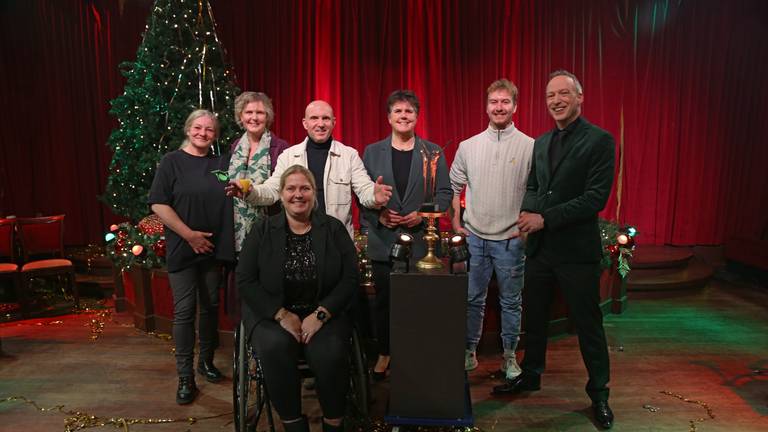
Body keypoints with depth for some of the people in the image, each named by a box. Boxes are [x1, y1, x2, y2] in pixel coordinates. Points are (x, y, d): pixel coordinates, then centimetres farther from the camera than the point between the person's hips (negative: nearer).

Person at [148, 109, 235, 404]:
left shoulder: (221, 164, 8)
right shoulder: (172, 162, -2)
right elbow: (158, 204, -9)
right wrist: (190, 234, -13)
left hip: (213, 248, 4)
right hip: (182, 249, -3)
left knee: (210, 305, 12)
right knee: (184, 311, -1)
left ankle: (206, 361, 29)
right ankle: (185, 377, 9)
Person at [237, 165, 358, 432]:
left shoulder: (333, 229, 5)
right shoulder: (262, 231, 5)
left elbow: (351, 277, -1)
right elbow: (246, 280, -1)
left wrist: (320, 314, -13)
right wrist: (282, 314, -12)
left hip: (324, 313, 0)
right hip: (272, 314, 0)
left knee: (330, 352, -28)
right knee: (276, 347, -31)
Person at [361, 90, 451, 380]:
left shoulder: (433, 151, 6)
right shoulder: (372, 152, 8)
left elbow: (445, 192, 3)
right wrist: (378, 215, -11)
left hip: (421, 240, 0)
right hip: (383, 241, 1)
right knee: (384, 300, 8)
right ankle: (384, 354, 25)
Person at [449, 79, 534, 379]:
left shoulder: (530, 146, -3)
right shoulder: (468, 146, 5)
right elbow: (454, 186, 12)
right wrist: (456, 222, 6)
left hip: (510, 239, -2)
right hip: (474, 236, 2)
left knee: (511, 301, 10)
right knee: (472, 299, 11)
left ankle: (509, 357, 26)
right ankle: (469, 354, 26)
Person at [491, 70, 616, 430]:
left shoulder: (599, 140, -9)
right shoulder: (541, 142, 11)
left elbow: (596, 197, -17)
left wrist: (546, 218, -20)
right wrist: (530, 211, -7)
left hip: (577, 250, -6)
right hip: (539, 247, 6)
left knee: (587, 323, 6)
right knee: (534, 316, 18)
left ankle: (599, 393, 25)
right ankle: (530, 374, 38)